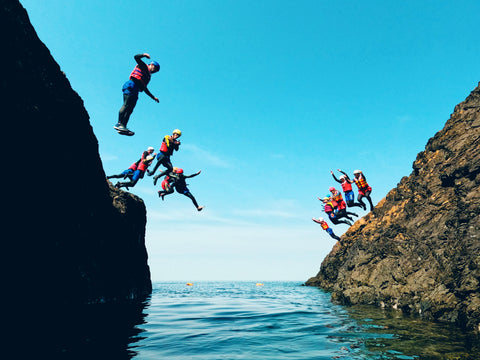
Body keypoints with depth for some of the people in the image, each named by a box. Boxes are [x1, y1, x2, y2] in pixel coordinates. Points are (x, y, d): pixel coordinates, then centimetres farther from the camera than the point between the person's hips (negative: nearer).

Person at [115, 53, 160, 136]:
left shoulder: (148, 76, 31)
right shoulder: (143, 66, 11)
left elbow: (145, 89, 35)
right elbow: (136, 57, -1)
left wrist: (153, 97, 34)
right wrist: (144, 55, -12)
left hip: (135, 91, 9)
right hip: (131, 86, -9)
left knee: (130, 110, -3)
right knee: (126, 105, -20)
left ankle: (123, 127, -11)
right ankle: (119, 124, -30)